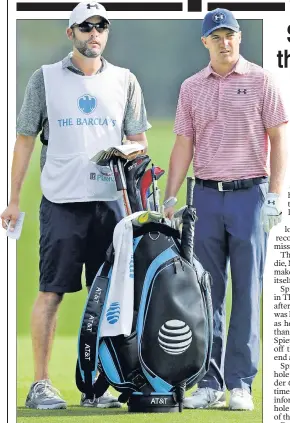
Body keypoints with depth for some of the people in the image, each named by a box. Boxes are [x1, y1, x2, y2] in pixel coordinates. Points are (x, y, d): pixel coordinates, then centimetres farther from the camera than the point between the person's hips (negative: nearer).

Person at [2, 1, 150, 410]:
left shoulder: (124, 81, 11)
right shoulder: (46, 78, 5)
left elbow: (139, 141, 14)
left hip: (111, 201, 3)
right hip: (62, 202, -3)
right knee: (51, 292, -4)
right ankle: (40, 384, -1)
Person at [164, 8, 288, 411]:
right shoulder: (191, 88, 10)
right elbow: (183, 146, 11)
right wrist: (169, 199, 4)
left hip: (248, 195, -3)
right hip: (206, 196, 3)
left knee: (246, 294, -2)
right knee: (207, 294, 4)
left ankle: (241, 384, 2)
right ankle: (210, 383, 9)